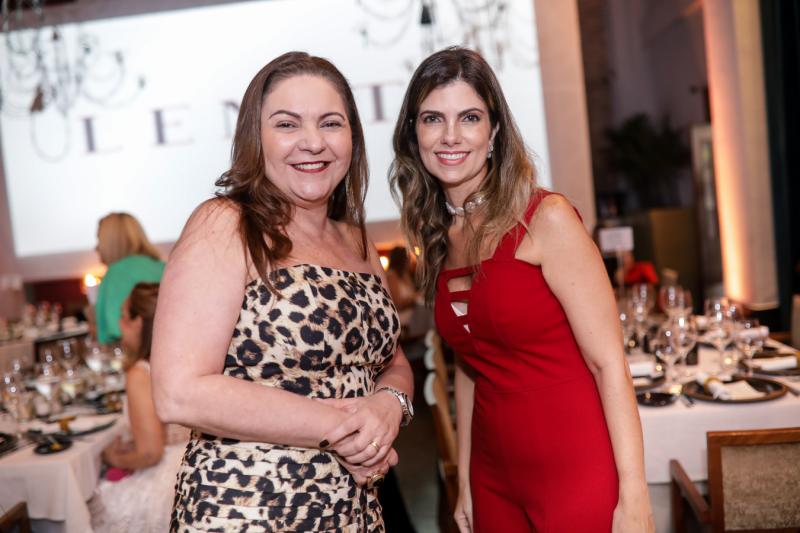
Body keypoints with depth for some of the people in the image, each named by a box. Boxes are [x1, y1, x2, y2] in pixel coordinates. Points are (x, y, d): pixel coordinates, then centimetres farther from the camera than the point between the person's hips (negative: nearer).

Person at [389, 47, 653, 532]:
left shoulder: (546, 219, -14)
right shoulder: (436, 238, 3)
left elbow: (610, 364, -14)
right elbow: (469, 368, 9)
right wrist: (465, 482, 11)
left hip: (579, 472, -5)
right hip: (494, 478, 5)